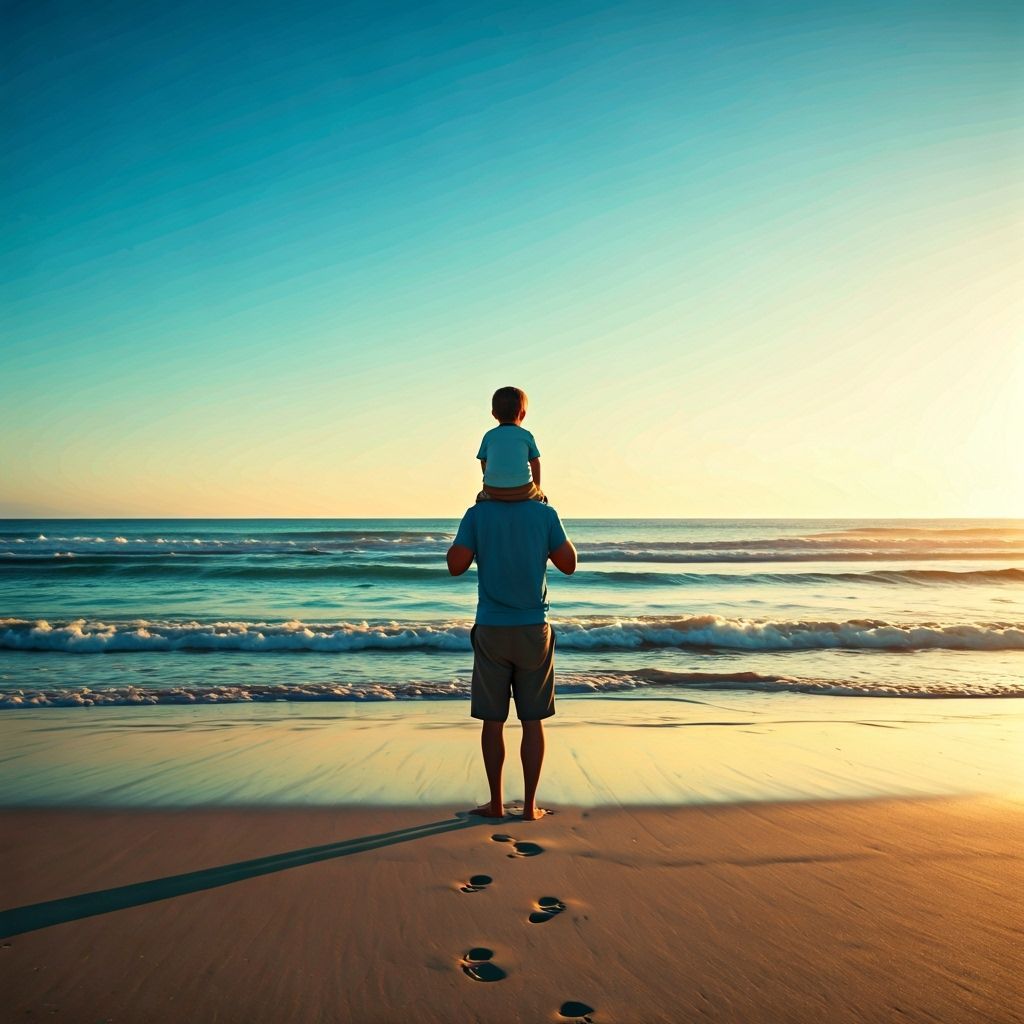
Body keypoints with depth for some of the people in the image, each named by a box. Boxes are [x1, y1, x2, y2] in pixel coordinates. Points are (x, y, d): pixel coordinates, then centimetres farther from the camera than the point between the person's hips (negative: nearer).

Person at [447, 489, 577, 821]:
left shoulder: (477, 514, -6)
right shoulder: (545, 514, -5)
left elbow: (455, 566, -9)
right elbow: (568, 565, 0)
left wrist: (469, 531, 6)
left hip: (491, 631, 0)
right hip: (534, 630, 0)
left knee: (493, 720, 9)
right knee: (532, 721, 8)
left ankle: (496, 803, 15)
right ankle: (530, 805, 11)